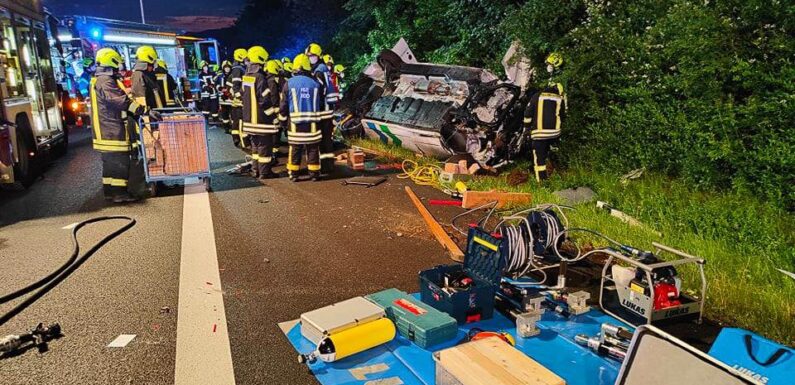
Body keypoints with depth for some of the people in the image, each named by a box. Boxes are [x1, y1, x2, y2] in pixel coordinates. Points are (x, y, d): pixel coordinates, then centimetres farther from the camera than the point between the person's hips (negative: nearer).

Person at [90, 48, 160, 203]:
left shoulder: (96, 81, 17)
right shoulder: (106, 82, -17)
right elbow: (124, 101, -25)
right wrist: (146, 110, -27)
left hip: (104, 130, 11)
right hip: (113, 130, -11)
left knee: (110, 160, 15)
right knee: (120, 160, -8)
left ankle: (109, 190, 21)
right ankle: (119, 192, -6)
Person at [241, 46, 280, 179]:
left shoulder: (247, 76, 9)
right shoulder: (261, 77, -17)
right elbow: (265, 99, -20)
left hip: (250, 118, 8)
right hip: (262, 118, -8)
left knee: (255, 145, 18)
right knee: (264, 145, 0)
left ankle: (255, 169, 24)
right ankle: (264, 172, 5)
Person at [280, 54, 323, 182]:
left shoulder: (289, 83, -4)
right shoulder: (316, 83, -2)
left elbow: (283, 105, -2)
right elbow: (321, 102, 5)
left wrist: (283, 113, 18)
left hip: (295, 122, 0)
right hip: (312, 122, 0)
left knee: (295, 149, 10)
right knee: (313, 148, 9)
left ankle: (293, 173, 14)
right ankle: (314, 173, 13)